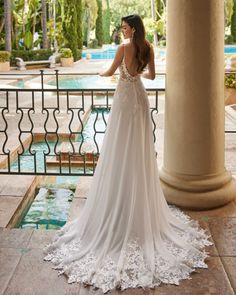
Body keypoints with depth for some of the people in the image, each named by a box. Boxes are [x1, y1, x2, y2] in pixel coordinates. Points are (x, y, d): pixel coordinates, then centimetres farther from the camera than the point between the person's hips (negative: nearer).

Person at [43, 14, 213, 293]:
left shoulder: (123, 48, -12)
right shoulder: (148, 49, 5)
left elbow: (110, 71, 0)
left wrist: (102, 73, 23)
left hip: (125, 97, -6)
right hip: (140, 97, 6)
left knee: (121, 152, -2)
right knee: (139, 153, 12)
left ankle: (120, 206, 3)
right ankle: (142, 205, 20)